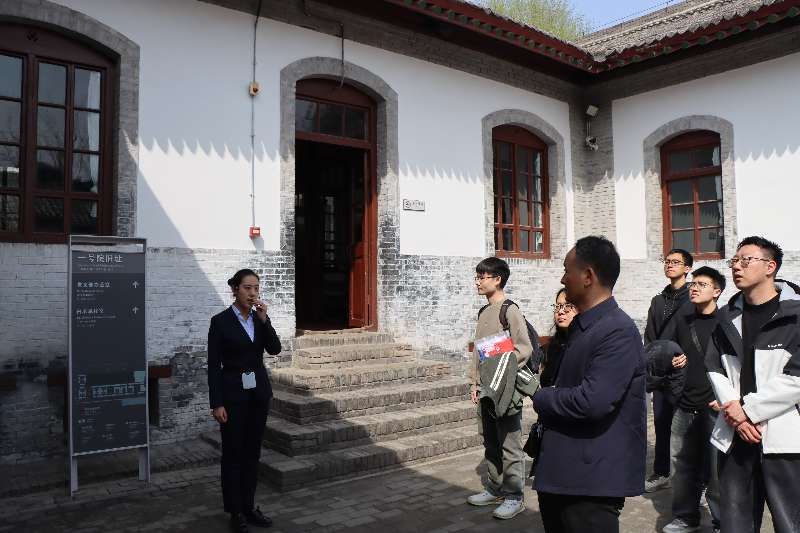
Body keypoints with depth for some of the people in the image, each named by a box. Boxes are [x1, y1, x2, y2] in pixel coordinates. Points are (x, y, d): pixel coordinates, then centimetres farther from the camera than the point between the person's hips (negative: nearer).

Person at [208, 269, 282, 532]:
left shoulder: (260, 319, 6)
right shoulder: (220, 321, -9)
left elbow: (275, 349, -4)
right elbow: (213, 365, -10)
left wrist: (264, 319, -14)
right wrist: (217, 403, -13)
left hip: (259, 392, 5)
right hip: (233, 393, -5)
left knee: (252, 452, 12)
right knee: (233, 454, 5)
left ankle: (249, 507, 25)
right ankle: (235, 512, 18)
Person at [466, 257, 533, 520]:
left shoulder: (510, 311, -11)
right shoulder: (483, 312, 13)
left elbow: (524, 349, -15)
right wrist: (475, 382, 13)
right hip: (485, 390, 8)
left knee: (510, 446, 1)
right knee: (490, 443, 17)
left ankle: (513, 496, 13)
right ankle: (495, 489, 30)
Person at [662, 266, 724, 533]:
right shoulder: (683, 322, 12)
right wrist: (673, 363, 4)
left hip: (714, 408, -5)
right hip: (684, 407, 5)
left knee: (716, 468, -1)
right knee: (682, 464, 9)